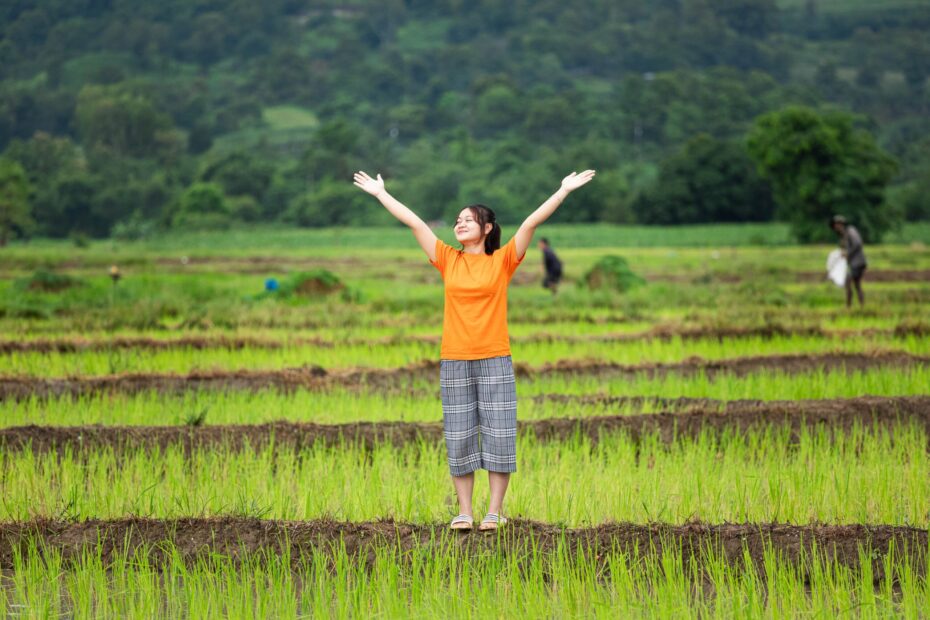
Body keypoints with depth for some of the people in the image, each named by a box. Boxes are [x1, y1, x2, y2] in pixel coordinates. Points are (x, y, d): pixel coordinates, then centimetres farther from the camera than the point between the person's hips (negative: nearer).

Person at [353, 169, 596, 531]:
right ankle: (464, 511, 10)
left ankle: (495, 511, 5)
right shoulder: (448, 260, 8)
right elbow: (413, 222, 11)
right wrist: (379, 193, 15)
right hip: (455, 363, 2)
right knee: (459, 438, 4)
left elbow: (532, 221, -4)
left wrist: (564, 190, -8)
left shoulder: (503, 260, 2)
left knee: (498, 435, -1)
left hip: (495, 362, -2)